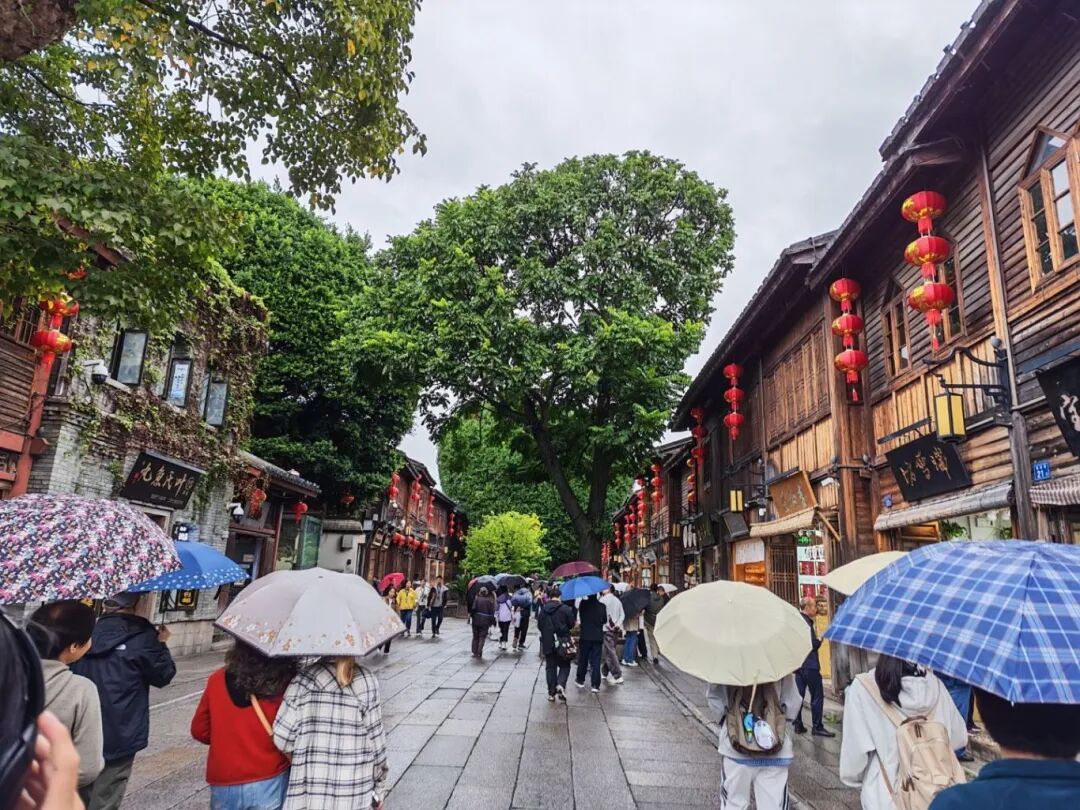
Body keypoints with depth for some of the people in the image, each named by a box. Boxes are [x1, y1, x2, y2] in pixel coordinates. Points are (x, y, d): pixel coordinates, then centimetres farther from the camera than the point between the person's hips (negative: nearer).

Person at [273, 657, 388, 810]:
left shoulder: (305, 679, -8)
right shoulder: (366, 682, -9)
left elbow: (282, 738, -6)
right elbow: (375, 741, -5)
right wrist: (379, 791, 8)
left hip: (309, 795, 1)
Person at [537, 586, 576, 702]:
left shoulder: (543, 609, -3)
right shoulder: (566, 609, -12)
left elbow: (539, 625, 4)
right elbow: (572, 624, -5)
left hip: (547, 643, 3)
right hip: (562, 643, -3)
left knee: (551, 667, 12)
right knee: (565, 666, 11)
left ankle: (551, 692, 13)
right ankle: (560, 684, -11)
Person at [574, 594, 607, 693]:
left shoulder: (583, 604, -9)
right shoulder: (602, 606, -6)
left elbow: (579, 618, 1)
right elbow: (605, 620, 5)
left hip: (585, 636, 0)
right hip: (598, 636, 0)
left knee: (583, 659, 14)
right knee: (596, 661, 3)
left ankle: (580, 680, 26)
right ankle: (595, 685, 1)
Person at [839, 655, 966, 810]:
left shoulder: (863, 688, -19)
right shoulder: (934, 685, -9)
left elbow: (854, 749, -14)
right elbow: (959, 738, 5)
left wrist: (854, 776, 5)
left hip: (885, 794, -3)